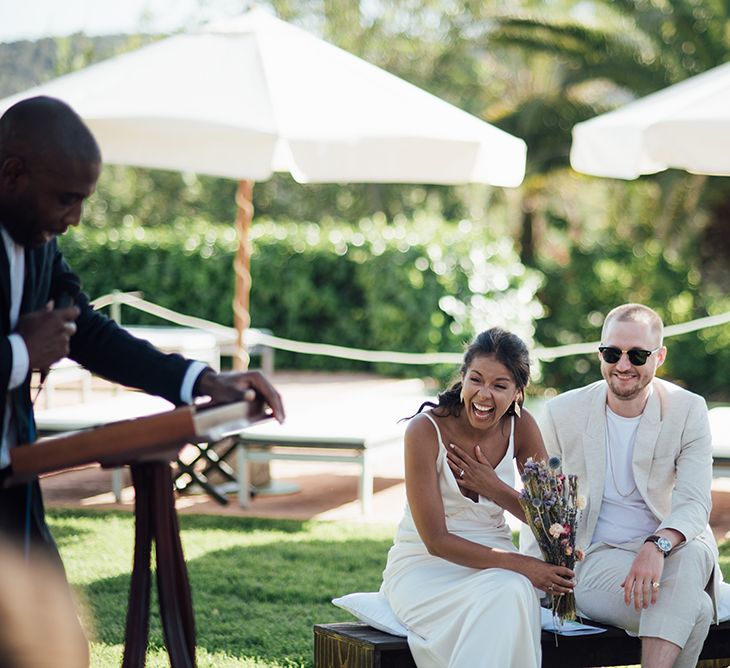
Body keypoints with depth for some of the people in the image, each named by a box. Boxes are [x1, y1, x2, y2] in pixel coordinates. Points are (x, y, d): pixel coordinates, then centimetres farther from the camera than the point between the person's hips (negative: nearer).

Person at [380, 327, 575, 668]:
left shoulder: (521, 427, -3)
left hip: (492, 559, 4)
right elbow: (435, 541, -18)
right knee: (500, 596, -34)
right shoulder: (425, 429, -16)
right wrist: (519, 564, -27)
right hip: (424, 566, -3)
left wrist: (493, 487, -15)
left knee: (514, 591, -33)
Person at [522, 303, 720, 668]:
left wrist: (658, 545, -34)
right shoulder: (563, 412, 1)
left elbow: (694, 502, -12)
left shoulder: (688, 411, -1)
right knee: (694, 610, -33)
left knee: (690, 556, -39)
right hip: (598, 554, -1)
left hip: (673, 546, 2)